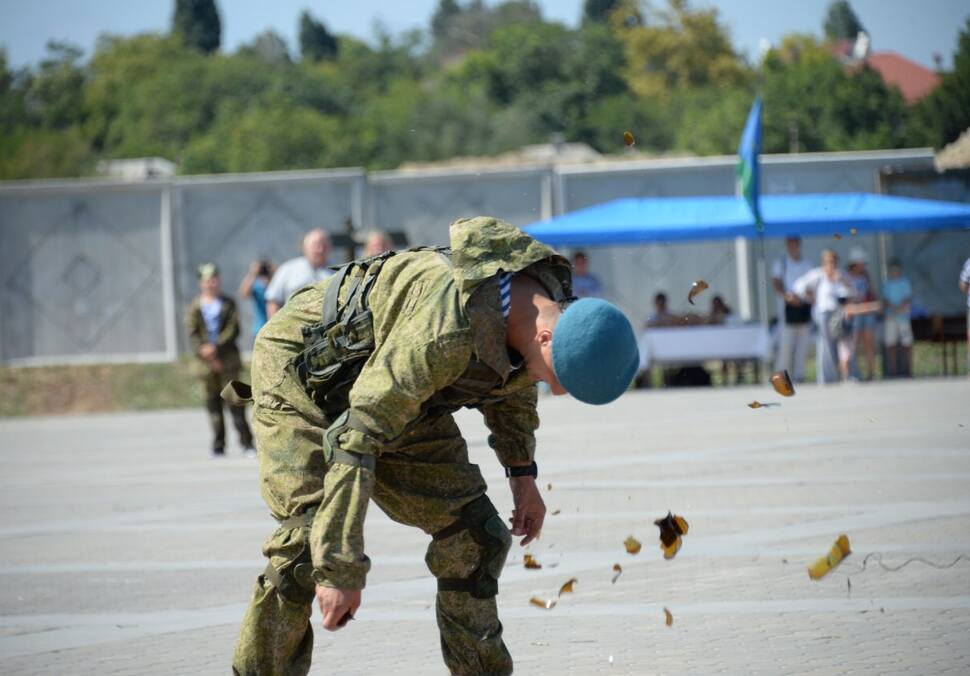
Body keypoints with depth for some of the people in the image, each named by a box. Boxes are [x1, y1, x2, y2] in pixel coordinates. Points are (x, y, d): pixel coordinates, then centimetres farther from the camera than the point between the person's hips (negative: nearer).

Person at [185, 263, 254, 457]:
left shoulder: (227, 303, 7)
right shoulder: (195, 307, 7)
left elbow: (233, 329, -1)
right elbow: (192, 334, 1)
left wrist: (216, 347, -13)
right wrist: (204, 352, -12)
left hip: (228, 359, -1)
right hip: (206, 362, 1)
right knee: (213, 404, 2)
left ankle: (247, 443, -6)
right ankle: (218, 446, 6)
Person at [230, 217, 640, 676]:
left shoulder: (551, 304, -16)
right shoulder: (449, 330, -42)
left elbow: (512, 378, 11)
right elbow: (355, 436, -40)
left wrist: (522, 470, 10)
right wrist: (342, 569, -39)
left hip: (395, 391, 8)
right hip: (304, 370, -8)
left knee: (474, 535, 1)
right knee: (308, 542, -22)